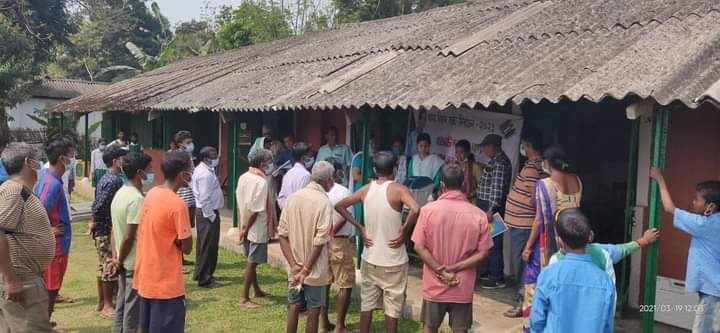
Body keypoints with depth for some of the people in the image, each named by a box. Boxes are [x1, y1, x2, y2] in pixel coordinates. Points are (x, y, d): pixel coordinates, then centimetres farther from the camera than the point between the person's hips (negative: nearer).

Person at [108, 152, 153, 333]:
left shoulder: (120, 193, 8)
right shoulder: (137, 199, -22)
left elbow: (115, 230, 10)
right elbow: (129, 237, -23)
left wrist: (116, 258, 9)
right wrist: (120, 261, -10)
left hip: (125, 263, 9)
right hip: (136, 264, -9)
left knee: (121, 306, 17)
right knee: (133, 310, 3)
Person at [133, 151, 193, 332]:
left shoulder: (151, 194, 5)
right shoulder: (177, 204, -21)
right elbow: (187, 248, -16)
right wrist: (178, 240, 0)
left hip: (145, 277, 8)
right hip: (166, 283, -8)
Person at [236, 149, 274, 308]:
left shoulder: (243, 177, 2)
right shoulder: (261, 182, -20)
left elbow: (239, 204, 7)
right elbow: (256, 210, -22)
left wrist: (242, 226, 12)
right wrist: (246, 229, -12)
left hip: (246, 227, 8)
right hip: (257, 228, -8)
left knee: (252, 261, 20)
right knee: (252, 263, 1)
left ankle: (257, 290, 36)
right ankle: (245, 298, 7)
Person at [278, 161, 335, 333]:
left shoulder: (293, 198, 0)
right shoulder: (324, 202, -16)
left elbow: (282, 234, -1)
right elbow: (319, 242, -20)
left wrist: (294, 265, -5)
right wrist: (306, 270, -13)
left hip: (294, 268, 5)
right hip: (314, 269, -5)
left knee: (294, 306, 17)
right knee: (313, 311, 8)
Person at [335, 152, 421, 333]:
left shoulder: (366, 189, 0)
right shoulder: (398, 189, -14)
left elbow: (339, 206, 6)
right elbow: (415, 210, -32)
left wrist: (360, 227, 5)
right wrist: (405, 232, -17)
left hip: (370, 258, 4)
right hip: (394, 261, -4)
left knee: (367, 303, 16)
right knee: (392, 306, 9)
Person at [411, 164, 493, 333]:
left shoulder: (428, 210, -11)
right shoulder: (478, 215, -9)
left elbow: (419, 247, -11)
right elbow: (482, 253, -8)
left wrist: (440, 270, -9)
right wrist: (455, 268, -10)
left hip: (434, 285, 0)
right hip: (463, 286, 0)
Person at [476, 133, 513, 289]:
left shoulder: (499, 163, -17)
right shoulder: (496, 160, 14)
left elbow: (498, 188, -24)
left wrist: (491, 210, -26)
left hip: (493, 206, -10)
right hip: (489, 205, 10)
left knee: (493, 242, -4)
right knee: (491, 241, 17)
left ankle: (497, 278, 3)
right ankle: (493, 272, 28)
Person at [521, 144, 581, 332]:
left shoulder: (544, 184, -18)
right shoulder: (576, 181, 1)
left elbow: (540, 220, -17)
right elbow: (574, 209, 12)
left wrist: (528, 246, -10)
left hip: (547, 243, -6)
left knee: (538, 283, 6)